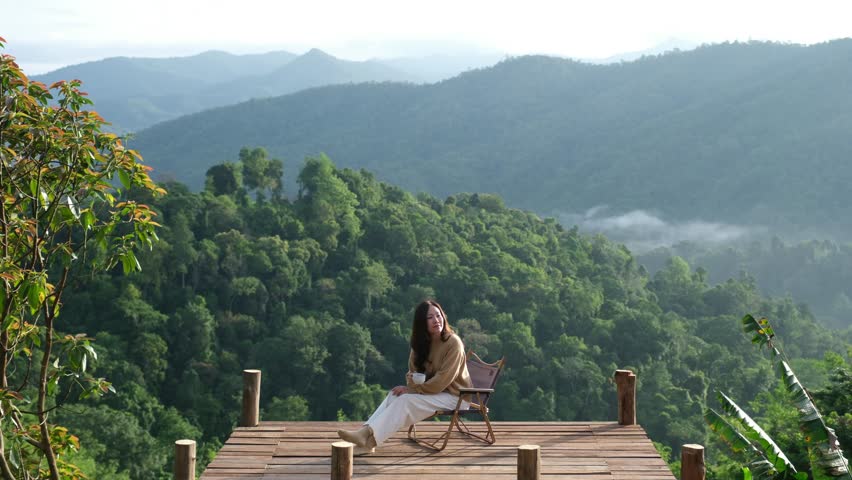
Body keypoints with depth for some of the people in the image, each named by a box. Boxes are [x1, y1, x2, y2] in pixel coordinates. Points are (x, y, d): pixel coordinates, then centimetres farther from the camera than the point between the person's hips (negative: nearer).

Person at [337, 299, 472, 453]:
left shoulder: (453, 342, -17)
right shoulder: (422, 343, 5)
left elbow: (442, 380, -20)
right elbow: (413, 371, 9)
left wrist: (412, 389, -18)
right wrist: (413, 382, -14)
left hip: (455, 395, -7)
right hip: (434, 390, 7)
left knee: (406, 400, -25)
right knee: (395, 394, -15)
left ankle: (370, 438, -31)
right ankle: (366, 431, -28)